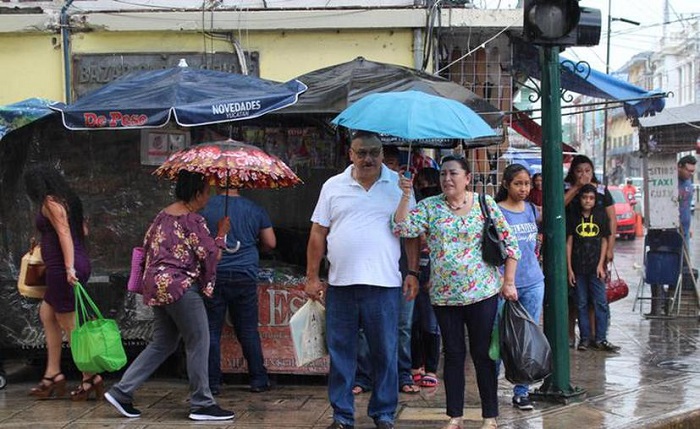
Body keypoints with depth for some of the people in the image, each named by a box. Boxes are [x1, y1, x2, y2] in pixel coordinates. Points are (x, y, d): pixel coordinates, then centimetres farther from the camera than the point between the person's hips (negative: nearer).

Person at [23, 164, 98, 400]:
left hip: (62, 267, -10)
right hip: (79, 263, 10)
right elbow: (83, 230, 19)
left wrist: (69, 268, -27)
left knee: (68, 324, -3)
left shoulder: (50, 203, -10)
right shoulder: (67, 199, 15)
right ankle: (53, 373, 18)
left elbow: (64, 233, -20)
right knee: (47, 313, 17)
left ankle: (91, 377, -1)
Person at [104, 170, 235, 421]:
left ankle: (121, 392, 11)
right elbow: (210, 254, -11)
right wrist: (221, 234, 4)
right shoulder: (192, 220, -12)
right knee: (198, 342, -1)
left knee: (163, 344, 15)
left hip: (157, 285, 9)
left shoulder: (163, 215, 14)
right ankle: (201, 404, 3)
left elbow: (147, 244, 19)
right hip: (180, 286, -9)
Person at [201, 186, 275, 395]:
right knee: (248, 330, 10)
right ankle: (259, 379, 14)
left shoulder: (205, 208, -3)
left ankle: (212, 382, 7)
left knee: (212, 331, 5)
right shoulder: (255, 210, 5)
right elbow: (270, 243, 9)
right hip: (245, 277, 2)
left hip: (214, 275, -2)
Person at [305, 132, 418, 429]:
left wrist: (413, 273, -1)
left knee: (385, 353, 4)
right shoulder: (333, 187, 7)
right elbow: (318, 234, 9)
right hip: (340, 283, 1)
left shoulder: (399, 185, 4)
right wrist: (312, 277, 5)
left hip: (384, 283, -1)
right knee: (340, 352, 6)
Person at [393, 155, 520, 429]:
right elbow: (402, 228, -11)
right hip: (443, 295, 2)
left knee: (483, 354, 4)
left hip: (482, 292, -2)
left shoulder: (485, 204, -1)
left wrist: (508, 282, -3)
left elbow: (509, 243, 1)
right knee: (453, 354, 9)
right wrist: (405, 196, -18)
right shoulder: (430, 207, 2)